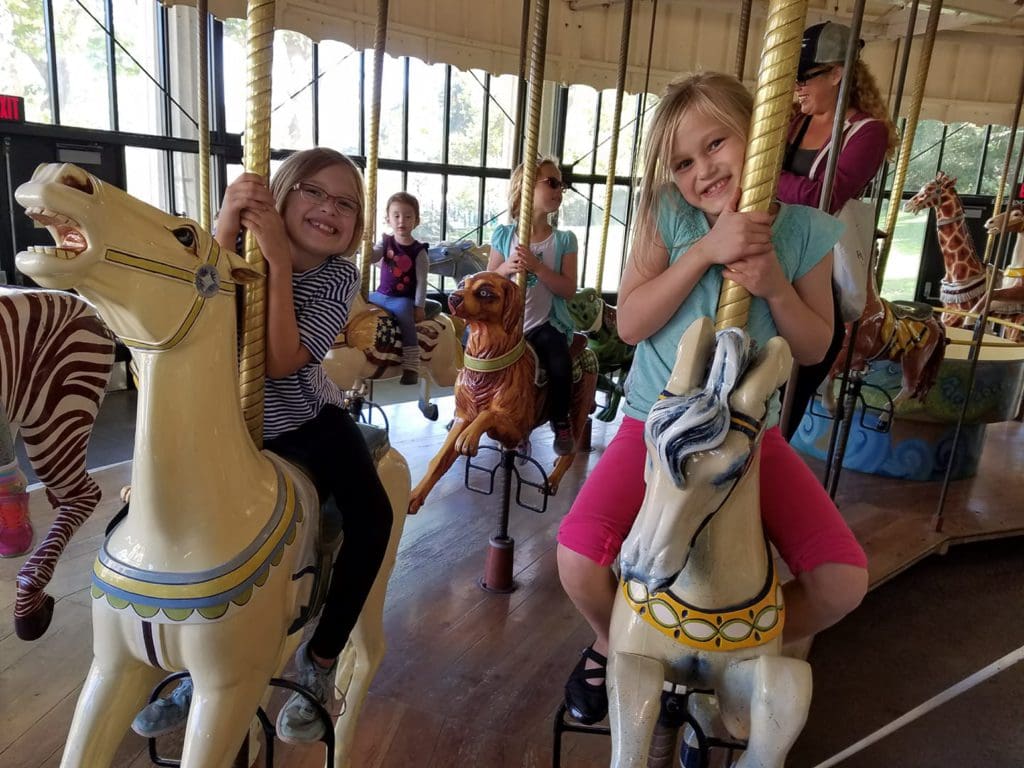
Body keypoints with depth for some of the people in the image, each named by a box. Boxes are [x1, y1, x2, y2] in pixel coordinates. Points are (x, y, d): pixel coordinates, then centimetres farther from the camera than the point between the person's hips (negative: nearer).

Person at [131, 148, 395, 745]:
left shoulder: (340, 277, -10)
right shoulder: (239, 245, -10)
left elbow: (282, 361, -24)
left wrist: (279, 259, -31)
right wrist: (227, 224, -39)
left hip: (308, 420, -1)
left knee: (373, 518, -19)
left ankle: (321, 658, 3)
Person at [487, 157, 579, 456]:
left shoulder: (564, 240, 1)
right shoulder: (503, 235, 3)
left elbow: (569, 290, -6)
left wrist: (537, 267, -20)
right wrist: (506, 268, -16)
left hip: (546, 325, -1)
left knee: (560, 365, -27)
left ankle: (561, 422, 1)